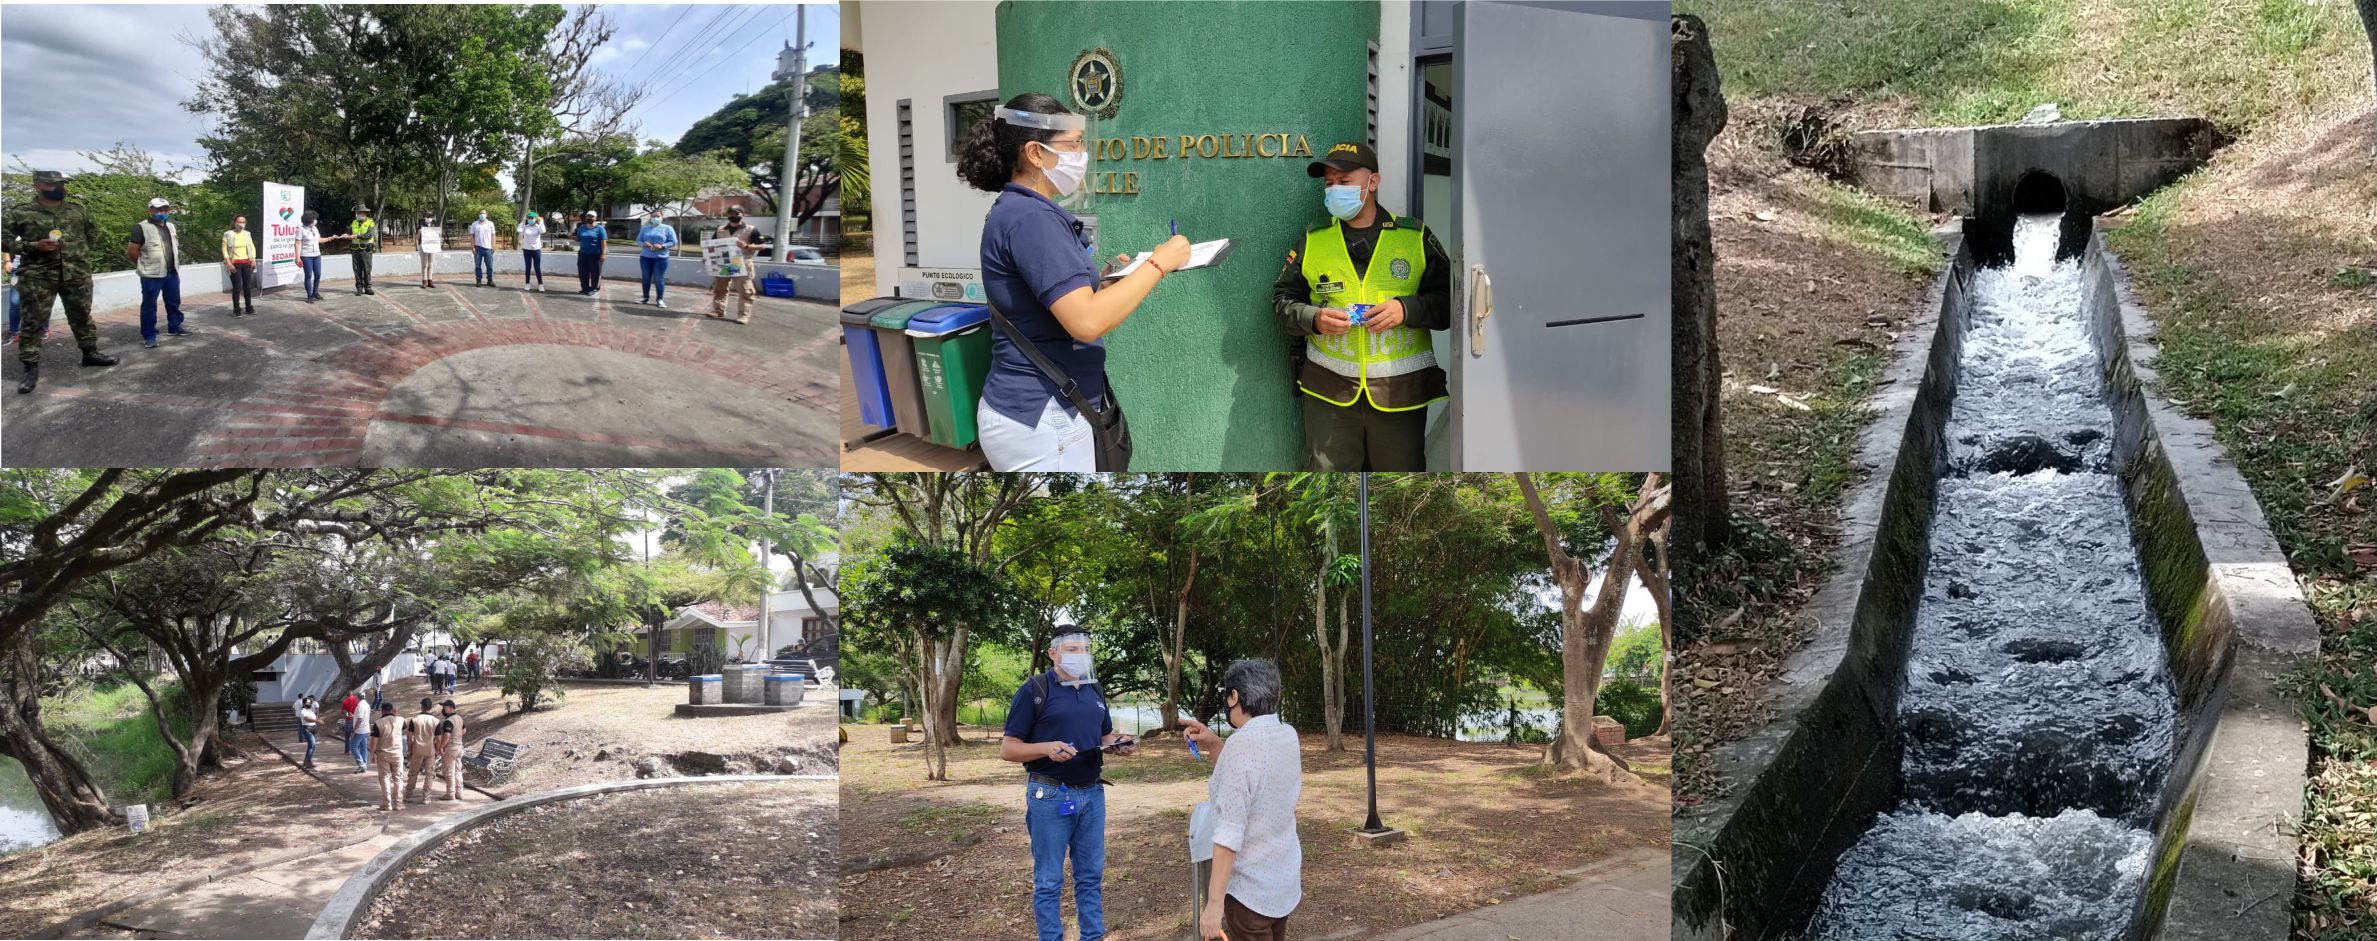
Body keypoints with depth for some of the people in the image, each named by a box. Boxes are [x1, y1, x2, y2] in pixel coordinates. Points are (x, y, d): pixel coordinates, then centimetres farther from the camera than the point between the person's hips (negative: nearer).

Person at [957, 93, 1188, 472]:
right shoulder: (1029, 217, -18)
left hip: (1030, 408, 10)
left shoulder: (1022, 211, 14)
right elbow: (1086, 321, -26)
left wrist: (1106, 281, 8)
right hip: (1041, 420, -10)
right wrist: (1159, 264, -16)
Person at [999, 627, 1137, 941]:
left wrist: (1118, 745, -2)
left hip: (1092, 794, 6)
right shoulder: (1034, 690, -8)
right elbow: (1007, 749, -10)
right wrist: (1047, 748, -26)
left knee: (1091, 874, 13)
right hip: (1050, 796, -6)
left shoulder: (1094, 690, 11)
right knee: (1049, 880, 3)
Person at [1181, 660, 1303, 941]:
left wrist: (1214, 903, -24)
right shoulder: (1288, 735, 1)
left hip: (1251, 888, -8)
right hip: (1285, 877, 8)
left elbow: (1229, 831, -26)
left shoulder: (1242, 744, -23)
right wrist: (1214, 745, 7)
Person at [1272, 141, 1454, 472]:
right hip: (1328, 390, 1)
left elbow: (1448, 299, 2)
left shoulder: (1415, 237, 4)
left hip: (1400, 391, -1)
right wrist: (1313, 318, -10)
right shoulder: (1312, 241, 9)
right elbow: (1282, 299, 11)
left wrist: (1406, 309, -16)